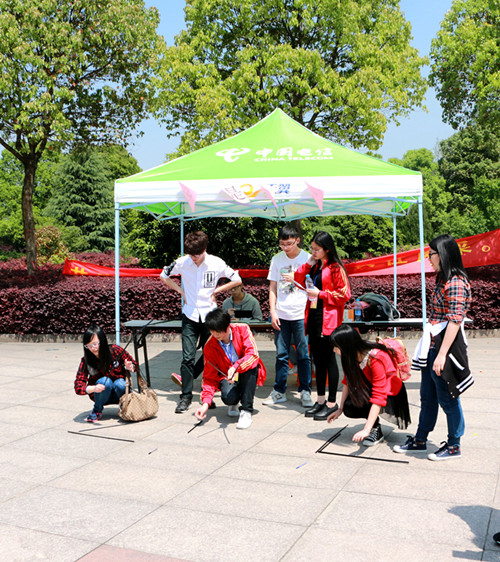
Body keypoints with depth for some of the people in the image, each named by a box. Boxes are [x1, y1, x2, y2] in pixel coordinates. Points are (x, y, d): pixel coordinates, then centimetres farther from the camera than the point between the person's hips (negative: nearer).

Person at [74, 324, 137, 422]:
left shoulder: (115, 350, -17)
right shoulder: (86, 361, -18)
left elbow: (133, 365, -2)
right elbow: (78, 387, -24)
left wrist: (130, 367, -28)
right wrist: (93, 388, -45)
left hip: (119, 392, 0)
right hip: (101, 395, 0)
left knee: (119, 383, -32)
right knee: (105, 381, -31)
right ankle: (97, 410, -7)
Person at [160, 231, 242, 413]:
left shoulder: (216, 263, -6)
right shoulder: (182, 262, -4)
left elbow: (237, 280, 4)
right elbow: (164, 276, 12)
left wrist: (215, 291, -1)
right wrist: (181, 291, 3)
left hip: (209, 314, 1)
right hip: (190, 315, 0)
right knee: (188, 356, -6)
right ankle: (186, 396, 0)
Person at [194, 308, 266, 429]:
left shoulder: (242, 330, -15)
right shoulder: (209, 347, -11)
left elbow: (253, 354, -28)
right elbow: (210, 377, -7)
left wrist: (235, 367, -46)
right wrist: (206, 403, -20)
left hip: (248, 375, 0)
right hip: (226, 377, 1)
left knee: (251, 365, -36)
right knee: (228, 397, -33)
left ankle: (246, 411, -26)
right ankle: (233, 403, 9)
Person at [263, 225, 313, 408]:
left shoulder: (307, 259, 0)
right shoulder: (277, 259, 7)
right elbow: (272, 288, 10)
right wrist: (273, 312, 1)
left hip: (301, 315, -2)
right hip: (281, 315, 2)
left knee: (304, 354, 2)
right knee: (281, 354, 7)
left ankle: (305, 391, 13)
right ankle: (279, 391, 16)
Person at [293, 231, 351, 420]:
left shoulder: (335, 268, -9)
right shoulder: (314, 266, 13)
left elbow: (344, 295, -13)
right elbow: (298, 281, 15)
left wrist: (320, 294, -14)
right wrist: (308, 264, 4)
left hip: (328, 319, -7)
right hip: (313, 316, 8)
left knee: (328, 359, 0)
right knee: (317, 360, 13)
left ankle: (332, 403, 10)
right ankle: (320, 400, 23)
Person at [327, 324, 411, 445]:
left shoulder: (376, 359, -34)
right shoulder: (352, 356, -12)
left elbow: (379, 397, -38)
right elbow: (348, 382, 1)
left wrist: (366, 430, -42)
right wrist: (340, 409, -5)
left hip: (392, 397, -7)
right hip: (369, 390, 7)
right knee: (349, 407, -18)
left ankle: (376, 431, -10)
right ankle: (372, 420, 8)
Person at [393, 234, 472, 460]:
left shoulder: (456, 283, -16)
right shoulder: (443, 280, 14)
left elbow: (455, 321, -21)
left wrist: (441, 354, -22)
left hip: (446, 346, -9)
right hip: (431, 345, 9)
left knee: (447, 398, 4)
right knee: (427, 397, 17)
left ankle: (453, 446, 19)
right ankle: (419, 440, 28)